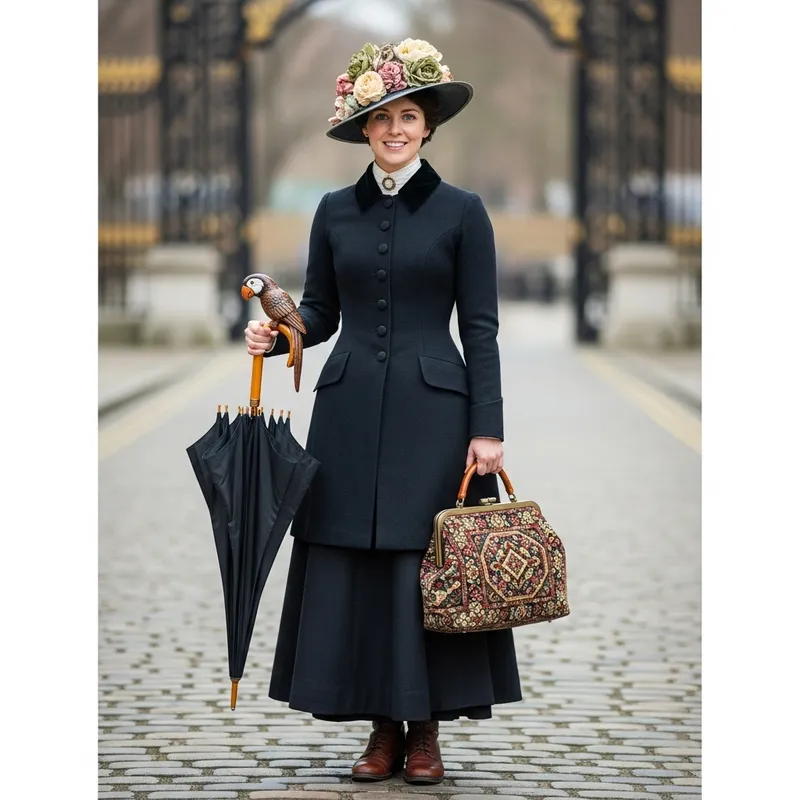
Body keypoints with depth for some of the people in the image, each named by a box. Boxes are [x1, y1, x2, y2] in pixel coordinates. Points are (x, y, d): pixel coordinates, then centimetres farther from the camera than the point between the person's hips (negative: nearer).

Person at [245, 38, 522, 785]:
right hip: (350, 414, 3)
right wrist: (274, 334, -9)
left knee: (428, 565, -2)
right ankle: (383, 729, 11)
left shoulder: (461, 211, 0)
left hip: (432, 412, -3)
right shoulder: (335, 211, 9)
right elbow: (320, 311, 13)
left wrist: (487, 428, -7)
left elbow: (480, 328, -2)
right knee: (351, 567, 1)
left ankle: (426, 730, 9)